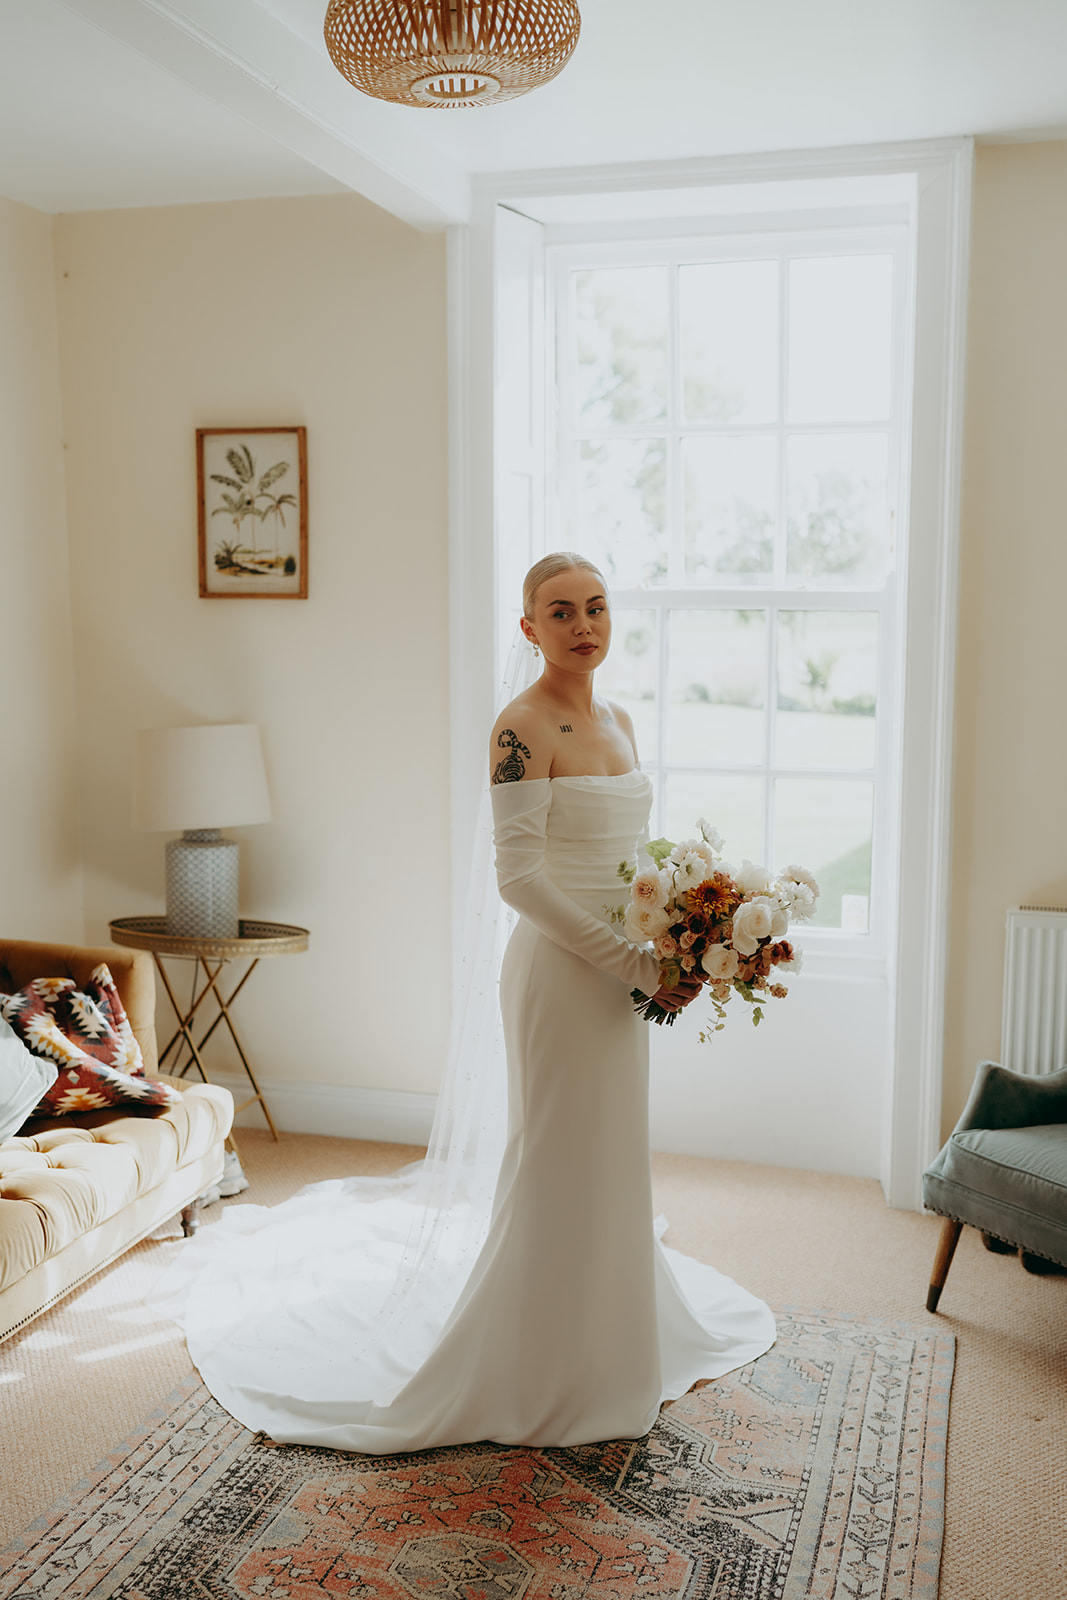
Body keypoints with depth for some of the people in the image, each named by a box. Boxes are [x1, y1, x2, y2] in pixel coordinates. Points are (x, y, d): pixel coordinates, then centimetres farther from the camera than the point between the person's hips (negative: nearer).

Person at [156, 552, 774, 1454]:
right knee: (561, 1164, 3)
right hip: (560, 972, -8)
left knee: (612, 1160, 20)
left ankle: (607, 1346, 40)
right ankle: (545, 1378, 22)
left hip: (622, 974, 8)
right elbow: (519, 875, -21)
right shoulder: (522, 728, -15)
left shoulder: (617, 721, 10)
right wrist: (635, 964, -19)